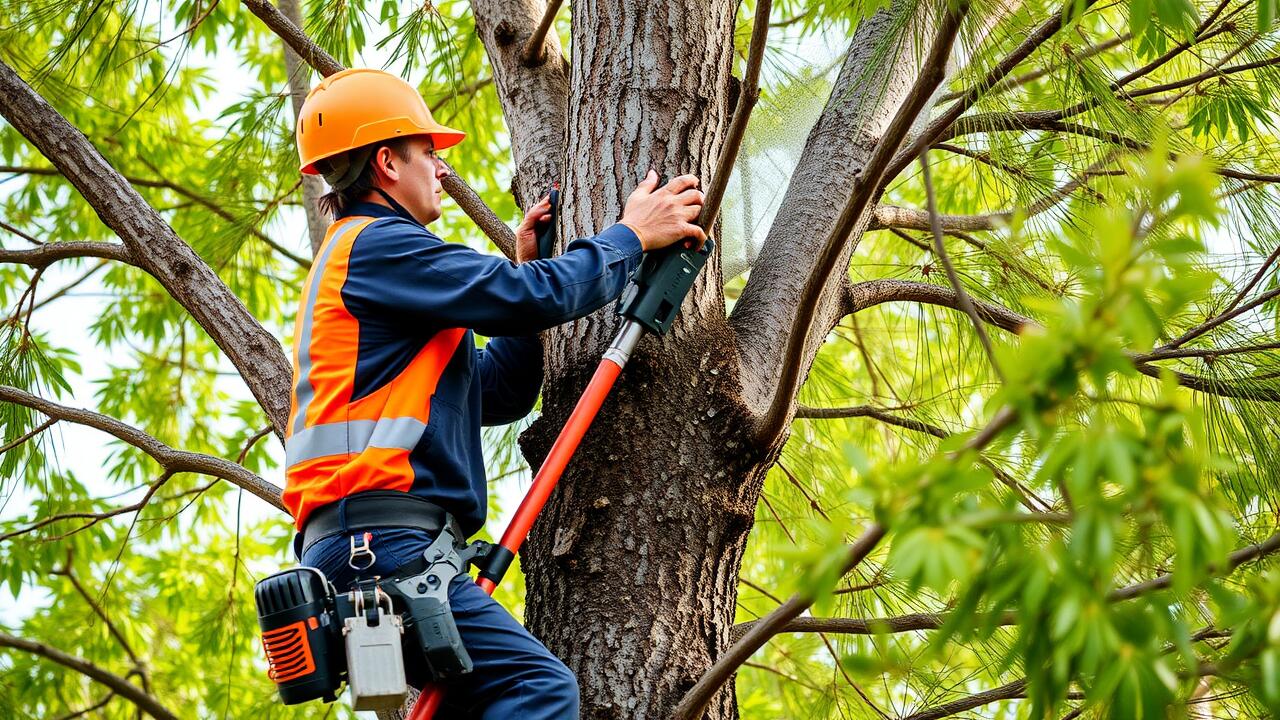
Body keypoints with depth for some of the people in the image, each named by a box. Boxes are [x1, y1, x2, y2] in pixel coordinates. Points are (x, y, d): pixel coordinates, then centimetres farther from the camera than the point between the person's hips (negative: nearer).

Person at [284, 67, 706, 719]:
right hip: (380, 541, -11)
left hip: (357, 551, 11)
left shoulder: (351, 268, 30)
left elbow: (496, 394, 26)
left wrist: (522, 271, 21)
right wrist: (631, 235, 4)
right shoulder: (377, 245, -2)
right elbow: (533, 299, -11)